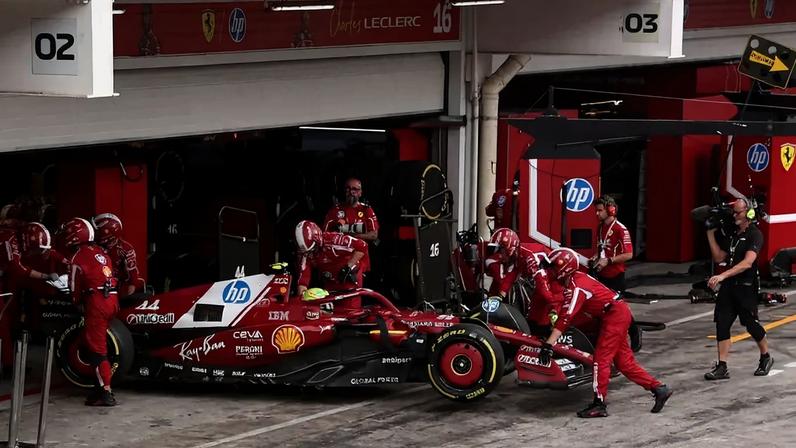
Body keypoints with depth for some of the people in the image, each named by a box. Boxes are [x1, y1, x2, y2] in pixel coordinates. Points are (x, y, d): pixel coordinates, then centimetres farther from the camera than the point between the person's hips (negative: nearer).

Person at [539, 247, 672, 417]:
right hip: (621, 312, 10)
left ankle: (599, 404, -8)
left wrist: (548, 344, -30)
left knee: (601, 358, -10)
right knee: (623, 360, 11)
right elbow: (567, 310, 24)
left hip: (614, 315, -10)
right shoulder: (577, 277, 11)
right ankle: (659, 389, 12)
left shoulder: (575, 287, -18)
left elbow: (566, 318, -26)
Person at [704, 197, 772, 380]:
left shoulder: (754, 235, -11)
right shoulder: (732, 234, 14)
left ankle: (766, 358, 25)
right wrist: (711, 234, 9)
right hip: (728, 286, 7)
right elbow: (719, 257, 16)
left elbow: (747, 263, -24)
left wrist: (722, 276, -33)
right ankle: (722, 367, -2)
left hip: (746, 287, -7)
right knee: (722, 324, -2)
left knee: (751, 324, 1)